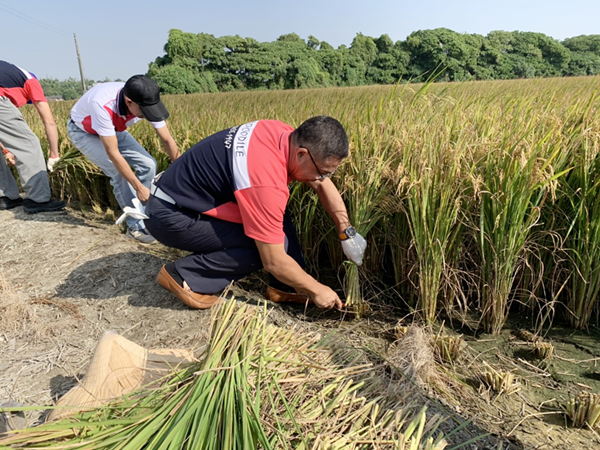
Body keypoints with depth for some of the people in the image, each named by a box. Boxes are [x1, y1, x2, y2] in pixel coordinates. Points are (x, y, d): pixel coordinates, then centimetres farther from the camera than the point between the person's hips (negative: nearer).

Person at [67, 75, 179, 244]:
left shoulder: (146, 102, -28)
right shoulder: (102, 104, -43)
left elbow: (168, 140, -18)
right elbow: (113, 153, -37)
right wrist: (139, 187, -33)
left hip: (113, 129, 5)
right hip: (83, 131, -5)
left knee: (148, 165, -9)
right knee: (118, 171, -24)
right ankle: (136, 226, -9)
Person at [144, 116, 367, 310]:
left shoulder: (287, 137, -7)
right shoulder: (266, 181, -32)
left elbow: (322, 185, 9)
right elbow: (274, 262, -24)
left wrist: (347, 232, 5)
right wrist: (316, 290, -9)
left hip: (184, 192, 9)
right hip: (169, 214, -9)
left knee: (274, 214, 6)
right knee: (269, 244, -17)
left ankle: (285, 287, 11)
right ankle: (182, 275, -6)